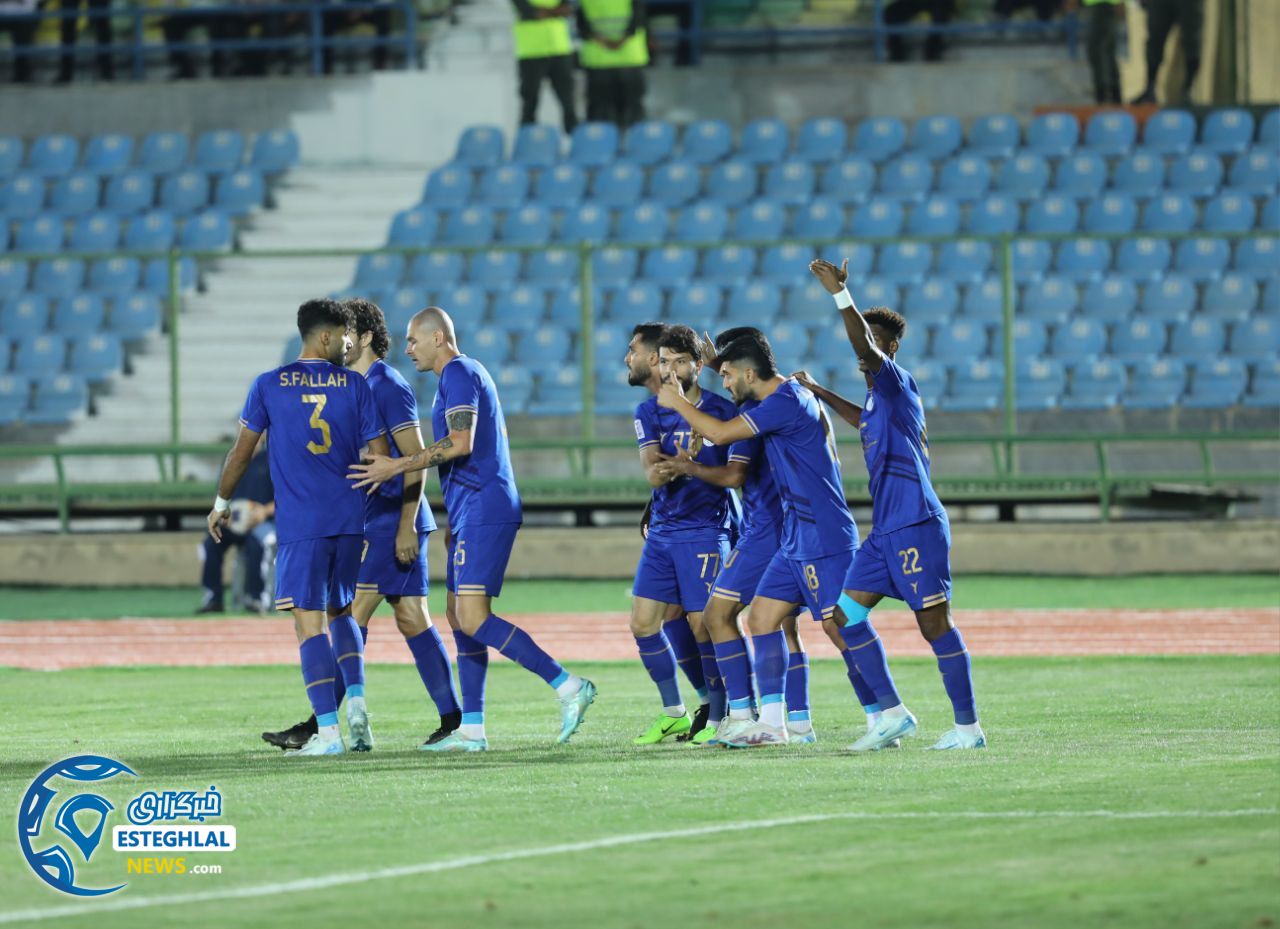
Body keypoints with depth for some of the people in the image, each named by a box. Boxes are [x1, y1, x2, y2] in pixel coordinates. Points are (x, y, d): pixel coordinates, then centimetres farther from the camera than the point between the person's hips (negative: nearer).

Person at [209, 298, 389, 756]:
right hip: (350, 519, 3)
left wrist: (221, 504, 19)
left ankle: (328, 731, -12)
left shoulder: (269, 386, 1)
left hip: (300, 525, -3)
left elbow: (241, 452, 5)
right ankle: (357, 705, 4)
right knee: (341, 611, 21)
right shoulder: (355, 385, 4)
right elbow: (380, 457, 4)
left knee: (310, 624, -4)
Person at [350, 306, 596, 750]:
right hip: (472, 512, 11)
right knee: (459, 615, 9)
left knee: (472, 618, -16)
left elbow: (460, 444, -20)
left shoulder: (458, 373, -9)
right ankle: (471, 729, 9)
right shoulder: (465, 374, 23)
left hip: (483, 509, -11)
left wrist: (397, 467, -15)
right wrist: (456, 521, 28)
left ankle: (567, 686, -18)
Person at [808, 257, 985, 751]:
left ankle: (968, 725, -2)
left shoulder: (896, 383, -8)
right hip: (886, 529, 9)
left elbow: (865, 347, -26)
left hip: (915, 525, -9)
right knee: (847, 615, 3)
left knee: (934, 622, -6)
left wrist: (841, 294, -34)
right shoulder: (876, 399, 18)